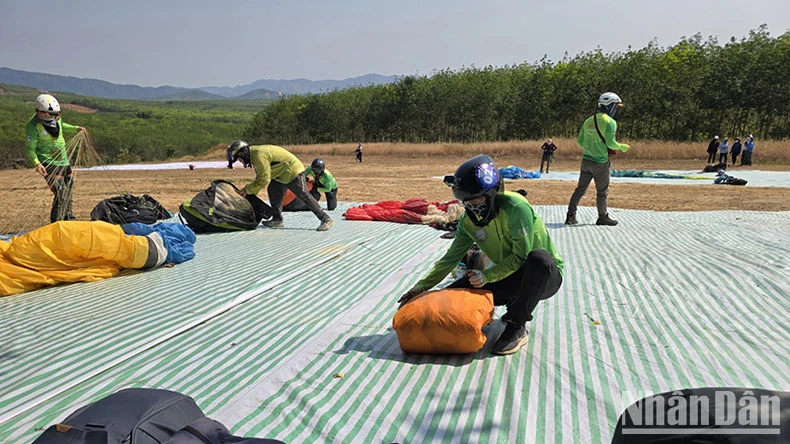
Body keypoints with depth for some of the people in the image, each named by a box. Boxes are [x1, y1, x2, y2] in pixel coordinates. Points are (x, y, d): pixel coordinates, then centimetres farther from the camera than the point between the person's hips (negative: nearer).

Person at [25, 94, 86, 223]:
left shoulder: (56, 117, -2)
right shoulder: (33, 126, -21)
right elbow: (30, 148, -18)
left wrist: (76, 128, 10)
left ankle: (68, 217, 38)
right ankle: (55, 223, -6)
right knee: (61, 193, -17)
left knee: (69, 188, 19)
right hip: (49, 163, -8)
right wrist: (37, 163, -33)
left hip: (63, 160, 8)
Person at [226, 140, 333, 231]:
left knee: (304, 196, -11)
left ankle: (326, 219, -8)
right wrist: (251, 194, 10)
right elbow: (259, 178, 17)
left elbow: (264, 180, -25)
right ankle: (277, 219, 14)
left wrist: (247, 189, -16)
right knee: (273, 191, 9)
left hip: (293, 171, -11)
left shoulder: (259, 155, -24)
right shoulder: (254, 154, 10)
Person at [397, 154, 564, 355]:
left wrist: (487, 275, -27)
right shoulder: (469, 220, -4)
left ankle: (517, 328, -22)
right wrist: (422, 286, -8)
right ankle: (516, 305, 8)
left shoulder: (515, 207, -25)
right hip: (510, 276, 6)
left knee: (538, 258, -42)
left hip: (545, 273, -5)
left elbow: (521, 256, -24)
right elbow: (451, 258, 0)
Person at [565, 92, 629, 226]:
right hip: (600, 162, -6)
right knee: (602, 191, 8)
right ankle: (603, 217, 19)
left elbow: (579, 141, 11)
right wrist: (622, 147, 1)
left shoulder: (588, 121, 11)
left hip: (586, 159, 6)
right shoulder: (610, 122, -10)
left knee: (580, 189, 10)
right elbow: (611, 142, -17)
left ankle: (571, 215, 8)